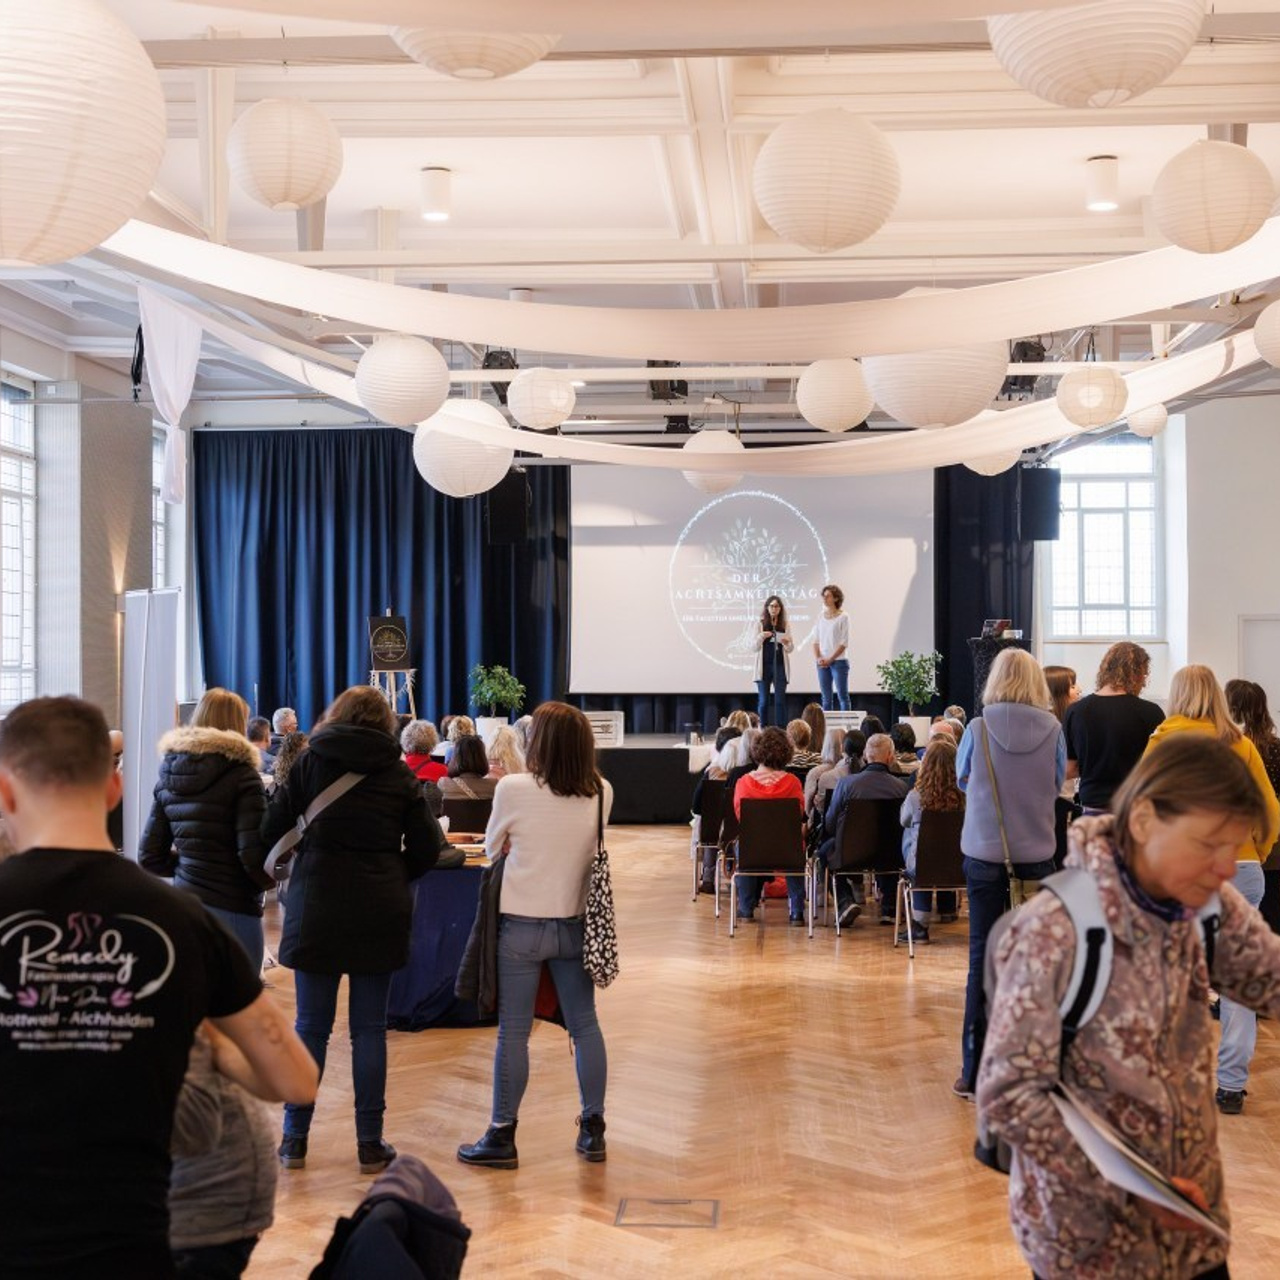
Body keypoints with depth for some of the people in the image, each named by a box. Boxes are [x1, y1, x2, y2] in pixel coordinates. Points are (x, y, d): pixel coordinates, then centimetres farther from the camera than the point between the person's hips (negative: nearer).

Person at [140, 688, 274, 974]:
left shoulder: (169, 774, 8)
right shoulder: (240, 774, -10)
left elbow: (150, 857, 9)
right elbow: (253, 856, -16)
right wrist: (270, 880, 2)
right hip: (232, 912, -6)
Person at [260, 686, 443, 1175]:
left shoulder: (309, 763, 0)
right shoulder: (400, 775, 3)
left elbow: (273, 831, -3)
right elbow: (426, 847, 1)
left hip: (317, 910, -1)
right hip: (379, 914, 1)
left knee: (311, 1026, 7)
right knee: (369, 1029, 6)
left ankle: (295, 1139, 12)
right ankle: (370, 1144, 9)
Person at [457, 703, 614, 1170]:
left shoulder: (514, 789, -14)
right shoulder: (601, 793, -3)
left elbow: (492, 848, 1)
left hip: (522, 925, -4)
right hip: (575, 924, 4)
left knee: (513, 1032, 4)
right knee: (585, 1026, 12)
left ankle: (502, 1136, 12)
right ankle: (593, 1130, 20)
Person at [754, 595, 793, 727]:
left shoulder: (785, 625, 7)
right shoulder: (760, 624, 3)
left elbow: (789, 649, 7)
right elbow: (755, 648, 2)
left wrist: (786, 643, -16)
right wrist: (761, 637, -18)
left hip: (780, 666, 1)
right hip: (764, 666, -1)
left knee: (780, 700, -4)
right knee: (763, 701, 1)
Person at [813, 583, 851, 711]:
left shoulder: (843, 617, -5)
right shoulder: (821, 616, 10)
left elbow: (844, 643, -8)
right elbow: (816, 640, 11)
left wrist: (830, 659, -13)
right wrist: (818, 658, -4)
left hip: (839, 661, -5)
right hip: (822, 663, 5)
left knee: (842, 696, -4)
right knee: (826, 698, 7)